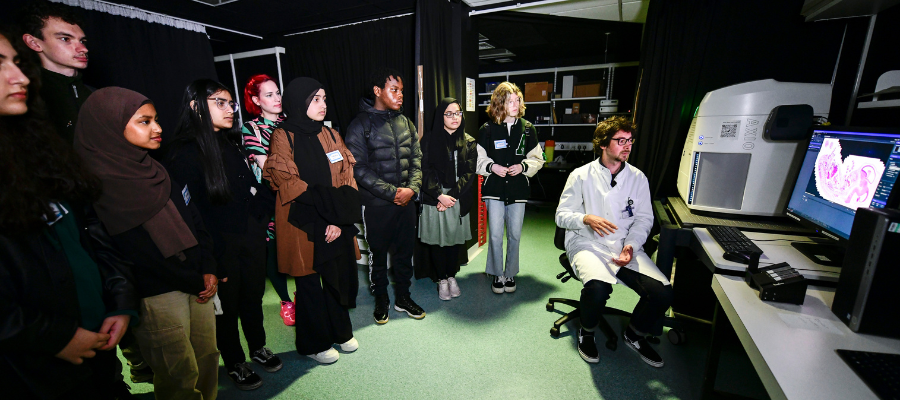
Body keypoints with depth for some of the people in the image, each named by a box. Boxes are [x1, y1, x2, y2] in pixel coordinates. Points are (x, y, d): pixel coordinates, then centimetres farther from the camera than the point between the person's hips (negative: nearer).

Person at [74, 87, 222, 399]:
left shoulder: (154, 169, 9)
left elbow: (194, 220, 9)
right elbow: (139, 252, -14)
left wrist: (208, 269, -1)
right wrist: (195, 282, -8)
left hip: (197, 283, 6)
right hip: (155, 296, -6)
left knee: (208, 359, 16)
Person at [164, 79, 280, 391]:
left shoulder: (232, 144, 8)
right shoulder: (183, 153, -13)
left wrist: (262, 213, 0)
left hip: (252, 239, 6)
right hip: (220, 247, -5)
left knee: (253, 295, 19)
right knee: (227, 305, 13)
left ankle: (258, 348, 41)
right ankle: (235, 363, 35)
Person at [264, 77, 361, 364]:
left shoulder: (330, 135, 9)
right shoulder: (282, 137, -6)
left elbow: (347, 182, 2)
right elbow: (290, 187, -12)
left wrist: (340, 219, -9)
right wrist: (330, 207, -14)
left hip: (337, 226, 5)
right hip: (303, 227, -4)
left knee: (338, 278, 13)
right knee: (309, 284, 10)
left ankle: (340, 331, 36)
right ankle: (314, 343, 30)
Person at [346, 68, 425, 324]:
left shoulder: (405, 123, 9)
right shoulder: (360, 125, -7)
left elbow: (416, 158, 9)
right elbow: (359, 168, -12)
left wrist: (412, 188, -7)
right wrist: (391, 192, -16)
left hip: (406, 201, 5)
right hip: (376, 204, -4)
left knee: (405, 250, 14)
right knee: (378, 253, 12)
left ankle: (403, 297, 33)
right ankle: (381, 300, 33)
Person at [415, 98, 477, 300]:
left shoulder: (469, 142, 7)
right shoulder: (429, 140, 1)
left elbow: (469, 173, 0)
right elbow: (425, 171, -5)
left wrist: (451, 196, -11)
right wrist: (439, 195, -14)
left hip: (458, 199, 2)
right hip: (433, 199, -1)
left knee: (454, 238, 8)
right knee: (436, 239, 4)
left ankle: (451, 276, 27)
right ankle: (441, 279, 20)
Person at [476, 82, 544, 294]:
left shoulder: (527, 128, 6)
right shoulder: (487, 129, 1)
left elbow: (537, 158, 9)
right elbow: (478, 159, 4)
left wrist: (523, 166, -10)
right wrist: (492, 167, -14)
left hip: (518, 189, 2)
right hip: (494, 189, -1)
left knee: (515, 235, 7)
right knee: (495, 234, -1)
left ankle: (510, 274, 26)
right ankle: (498, 275, 19)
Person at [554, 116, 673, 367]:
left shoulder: (638, 178, 10)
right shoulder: (581, 176, 0)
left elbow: (644, 218, 9)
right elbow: (562, 215, -1)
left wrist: (632, 245, -10)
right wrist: (587, 219, -22)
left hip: (625, 246, 4)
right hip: (587, 243, -3)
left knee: (663, 292, -19)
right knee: (598, 287, -33)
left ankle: (634, 335, 15)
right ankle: (586, 334, 3)